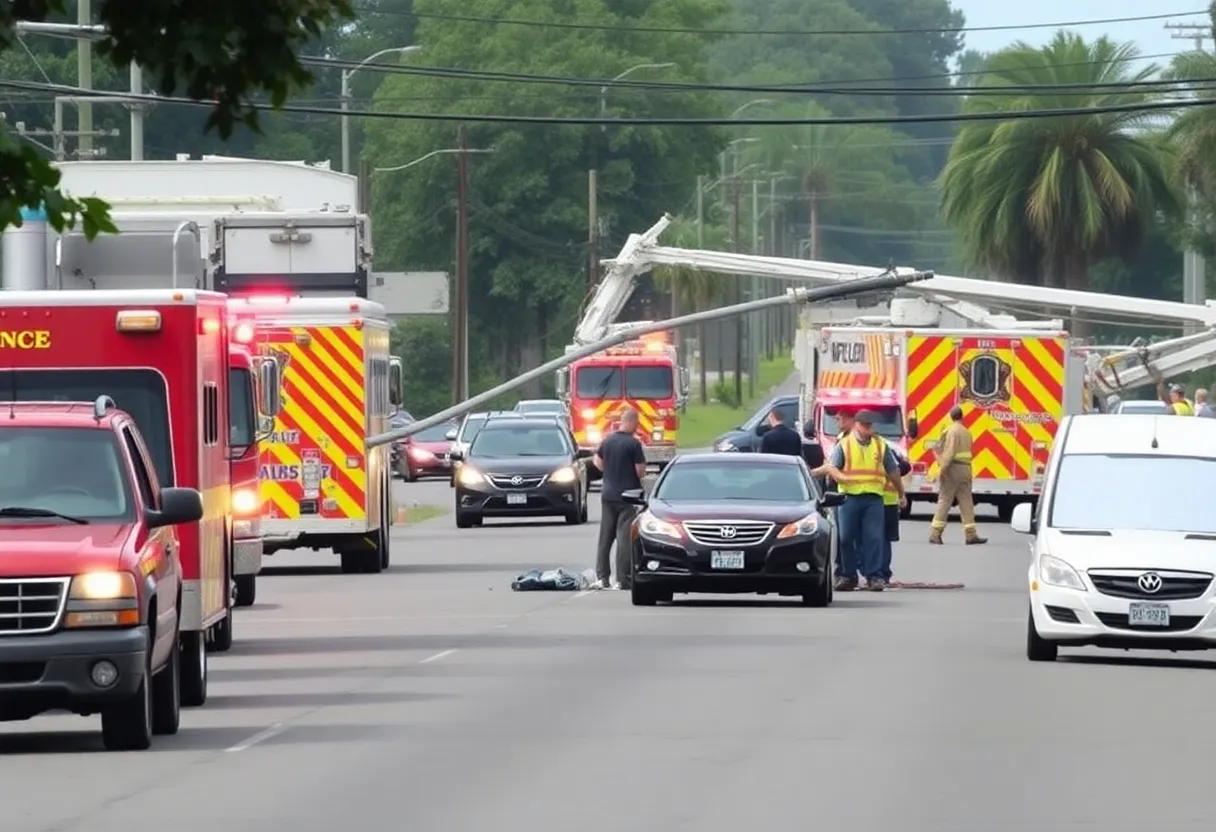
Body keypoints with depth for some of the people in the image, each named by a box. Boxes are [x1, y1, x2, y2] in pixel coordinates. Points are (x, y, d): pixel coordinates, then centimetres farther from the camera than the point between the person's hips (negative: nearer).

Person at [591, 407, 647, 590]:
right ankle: (622, 579, -8)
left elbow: (599, 463, 14)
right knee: (625, 538, -4)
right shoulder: (633, 444, -14)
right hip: (628, 494, -6)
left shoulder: (607, 441, 4)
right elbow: (641, 471, -14)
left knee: (605, 537, 12)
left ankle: (602, 577, 12)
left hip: (608, 494, 6)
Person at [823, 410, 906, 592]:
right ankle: (848, 575, 9)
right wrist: (842, 477, -21)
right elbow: (831, 467, 0)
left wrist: (901, 494, 25)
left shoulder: (881, 446, 14)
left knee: (874, 538, -7)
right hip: (849, 497, -1)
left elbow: (893, 472, 21)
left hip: (874, 498, 1)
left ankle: (874, 576, -6)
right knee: (846, 538, -1)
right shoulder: (844, 445, 8)